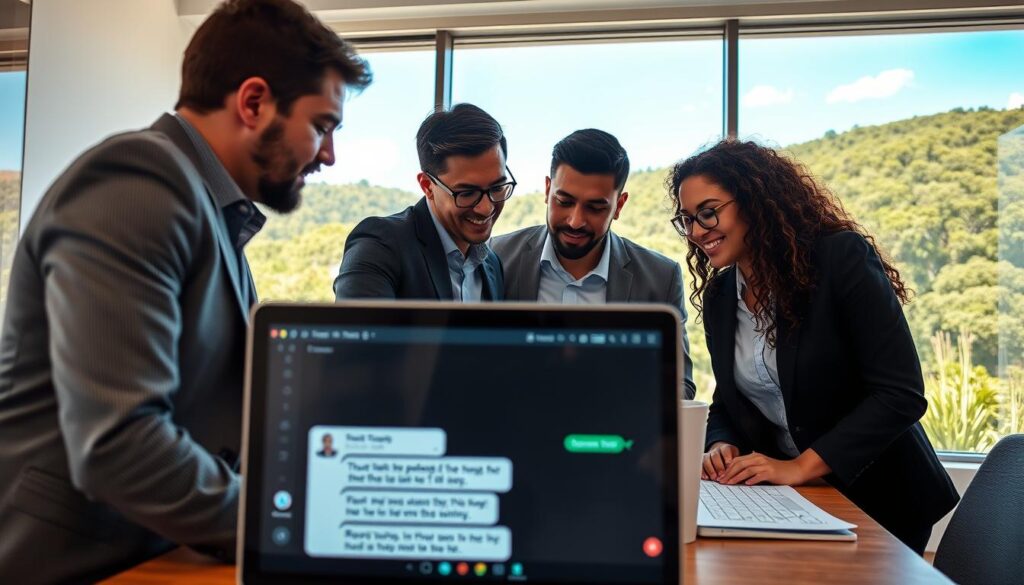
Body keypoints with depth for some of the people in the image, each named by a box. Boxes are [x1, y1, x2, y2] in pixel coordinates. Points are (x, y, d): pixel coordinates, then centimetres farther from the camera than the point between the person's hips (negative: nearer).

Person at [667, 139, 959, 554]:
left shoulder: (841, 258, -16)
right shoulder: (718, 297, 2)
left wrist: (800, 466, -26)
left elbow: (901, 394, -21)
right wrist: (720, 446, -12)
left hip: (878, 500, -4)